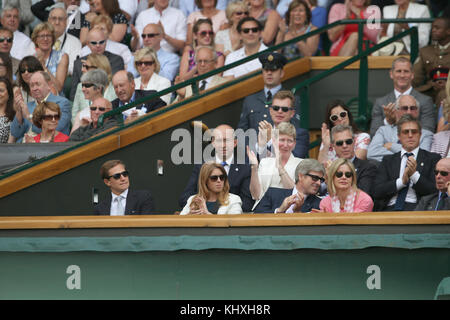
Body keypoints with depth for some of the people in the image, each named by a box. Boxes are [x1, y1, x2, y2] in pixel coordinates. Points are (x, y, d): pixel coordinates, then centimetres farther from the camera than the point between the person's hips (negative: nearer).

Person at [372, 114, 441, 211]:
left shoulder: (433, 159, 13)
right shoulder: (388, 160, 19)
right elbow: (376, 192, 6)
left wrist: (414, 174, -10)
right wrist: (402, 181, -6)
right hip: (391, 209, 2)